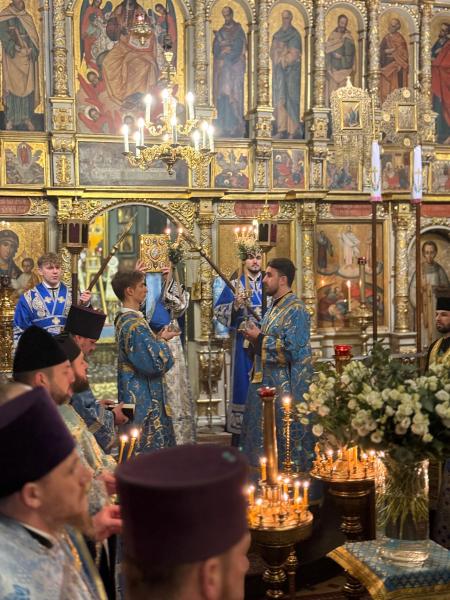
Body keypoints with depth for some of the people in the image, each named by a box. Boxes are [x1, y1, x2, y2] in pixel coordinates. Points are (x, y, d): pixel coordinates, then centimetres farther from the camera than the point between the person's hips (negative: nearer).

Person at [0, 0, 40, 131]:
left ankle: (27, 118, 1)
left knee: (28, 86, -1)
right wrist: (15, 48, -19)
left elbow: (34, 37, 11)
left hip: (28, 58, 4)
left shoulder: (28, 18, 16)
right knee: (12, 86, -6)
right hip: (13, 58, -4)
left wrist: (31, 49, -7)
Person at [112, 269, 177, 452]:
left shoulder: (123, 318, 8)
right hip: (144, 396, -10)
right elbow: (156, 364, -24)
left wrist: (157, 338, 9)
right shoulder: (134, 324, -22)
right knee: (151, 446, -1)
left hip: (134, 394, 10)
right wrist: (162, 341, -8)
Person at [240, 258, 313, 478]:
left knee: (284, 433, 0)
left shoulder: (295, 309, -16)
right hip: (267, 381, 10)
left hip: (284, 386, -10)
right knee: (266, 434, 16)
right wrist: (255, 337, 3)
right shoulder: (275, 306, 13)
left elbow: (291, 349, -24)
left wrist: (259, 338, -16)